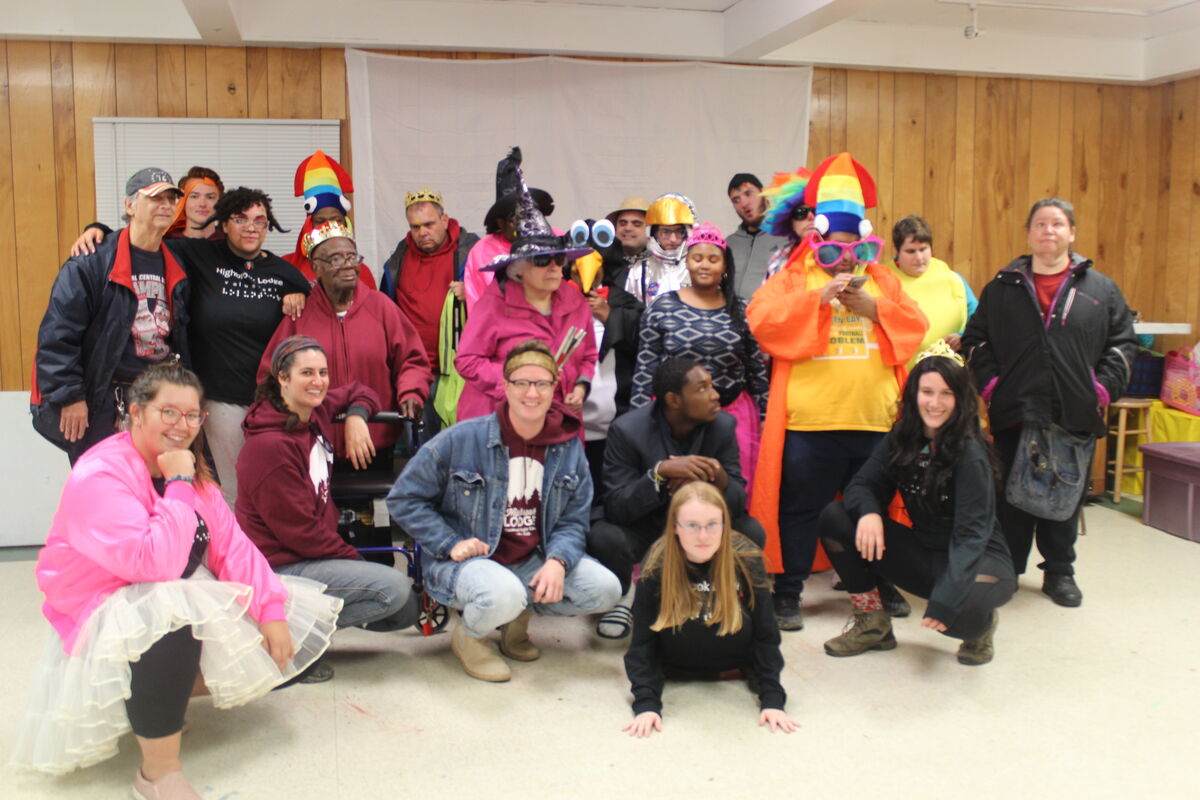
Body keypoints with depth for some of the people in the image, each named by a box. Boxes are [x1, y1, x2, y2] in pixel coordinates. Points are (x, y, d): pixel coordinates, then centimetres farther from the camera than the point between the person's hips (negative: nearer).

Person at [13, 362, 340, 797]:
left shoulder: (189, 468, 4)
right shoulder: (101, 476, -22)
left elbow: (232, 545, -2)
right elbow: (154, 565, -33)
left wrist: (271, 609, -14)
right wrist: (179, 485, -25)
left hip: (184, 596, 8)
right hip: (103, 611, -8)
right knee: (173, 616, -40)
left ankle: (168, 693, 9)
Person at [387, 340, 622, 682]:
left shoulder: (569, 447, 1)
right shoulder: (462, 439, -11)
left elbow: (573, 521, 1)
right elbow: (404, 499, -5)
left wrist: (557, 561, -20)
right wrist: (451, 544, -15)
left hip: (533, 562, 5)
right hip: (466, 561, -4)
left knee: (605, 589, -13)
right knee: (504, 594, -37)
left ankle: (519, 616, 13)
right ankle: (468, 635, 2)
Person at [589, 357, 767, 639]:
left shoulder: (723, 426, -12)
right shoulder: (627, 430, -21)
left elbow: (739, 502, -11)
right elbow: (615, 508, -26)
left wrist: (719, 477, -36)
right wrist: (661, 472, -42)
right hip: (642, 528, -3)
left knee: (752, 532, -23)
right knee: (604, 537, -34)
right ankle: (623, 594, 3)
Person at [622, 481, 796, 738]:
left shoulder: (746, 560, -19)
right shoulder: (656, 569, -20)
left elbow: (766, 635, -14)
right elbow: (642, 642, -17)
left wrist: (772, 699, -21)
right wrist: (646, 703, -29)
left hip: (737, 666, 1)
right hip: (678, 670, 0)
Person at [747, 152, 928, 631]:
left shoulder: (882, 281, 13)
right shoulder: (792, 280, 3)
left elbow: (914, 326, 4)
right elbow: (762, 321, -13)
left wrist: (872, 307, -12)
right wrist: (819, 297, -18)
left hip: (874, 421, 4)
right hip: (808, 424, -3)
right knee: (800, 510, 5)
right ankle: (787, 591, 18)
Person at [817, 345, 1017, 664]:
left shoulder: (969, 453, -19)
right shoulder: (902, 438, -3)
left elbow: (971, 533, -25)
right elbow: (863, 484, -7)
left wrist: (946, 597, -36)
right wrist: (869, 512, -32)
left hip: (978, 560, -5)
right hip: (923, 554, 5)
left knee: (962, 607, -40)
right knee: (834, 518, -13)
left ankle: (981, 624, 1)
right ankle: (871, 622, 1)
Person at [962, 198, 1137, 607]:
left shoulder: (1100, 289, 8)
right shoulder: (1002, 288, 7)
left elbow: (1123, 341, 8)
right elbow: (975, 339, 8)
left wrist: (1103, 388, -3)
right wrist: (991, 384, -4)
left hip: (1075, 416, 1)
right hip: (1015, 415, 0)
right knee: (1012, 497, 6)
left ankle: (1059, 572, 23)